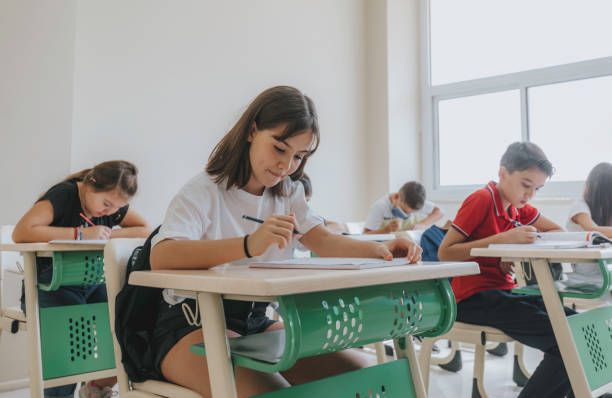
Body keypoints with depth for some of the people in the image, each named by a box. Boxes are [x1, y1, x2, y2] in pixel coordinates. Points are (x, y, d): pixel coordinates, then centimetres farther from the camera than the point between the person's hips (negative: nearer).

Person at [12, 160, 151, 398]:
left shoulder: (114, 204, 6)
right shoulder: (64, 195, -12)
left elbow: (146, 230, 1)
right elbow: (20, 233, -24)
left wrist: (109, 234, -14)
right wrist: (81, 233, -25)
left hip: (92, 284, 5)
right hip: (50, 287, -5)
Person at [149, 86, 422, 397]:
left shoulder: (287, 193, 13)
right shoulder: (204, 192, -11)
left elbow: (323, 241, 3)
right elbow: (161, 258, -27)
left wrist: (379, 250, -17)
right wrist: (249, 245, -42)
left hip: (256, 320, 7)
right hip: (193, 325, -6)